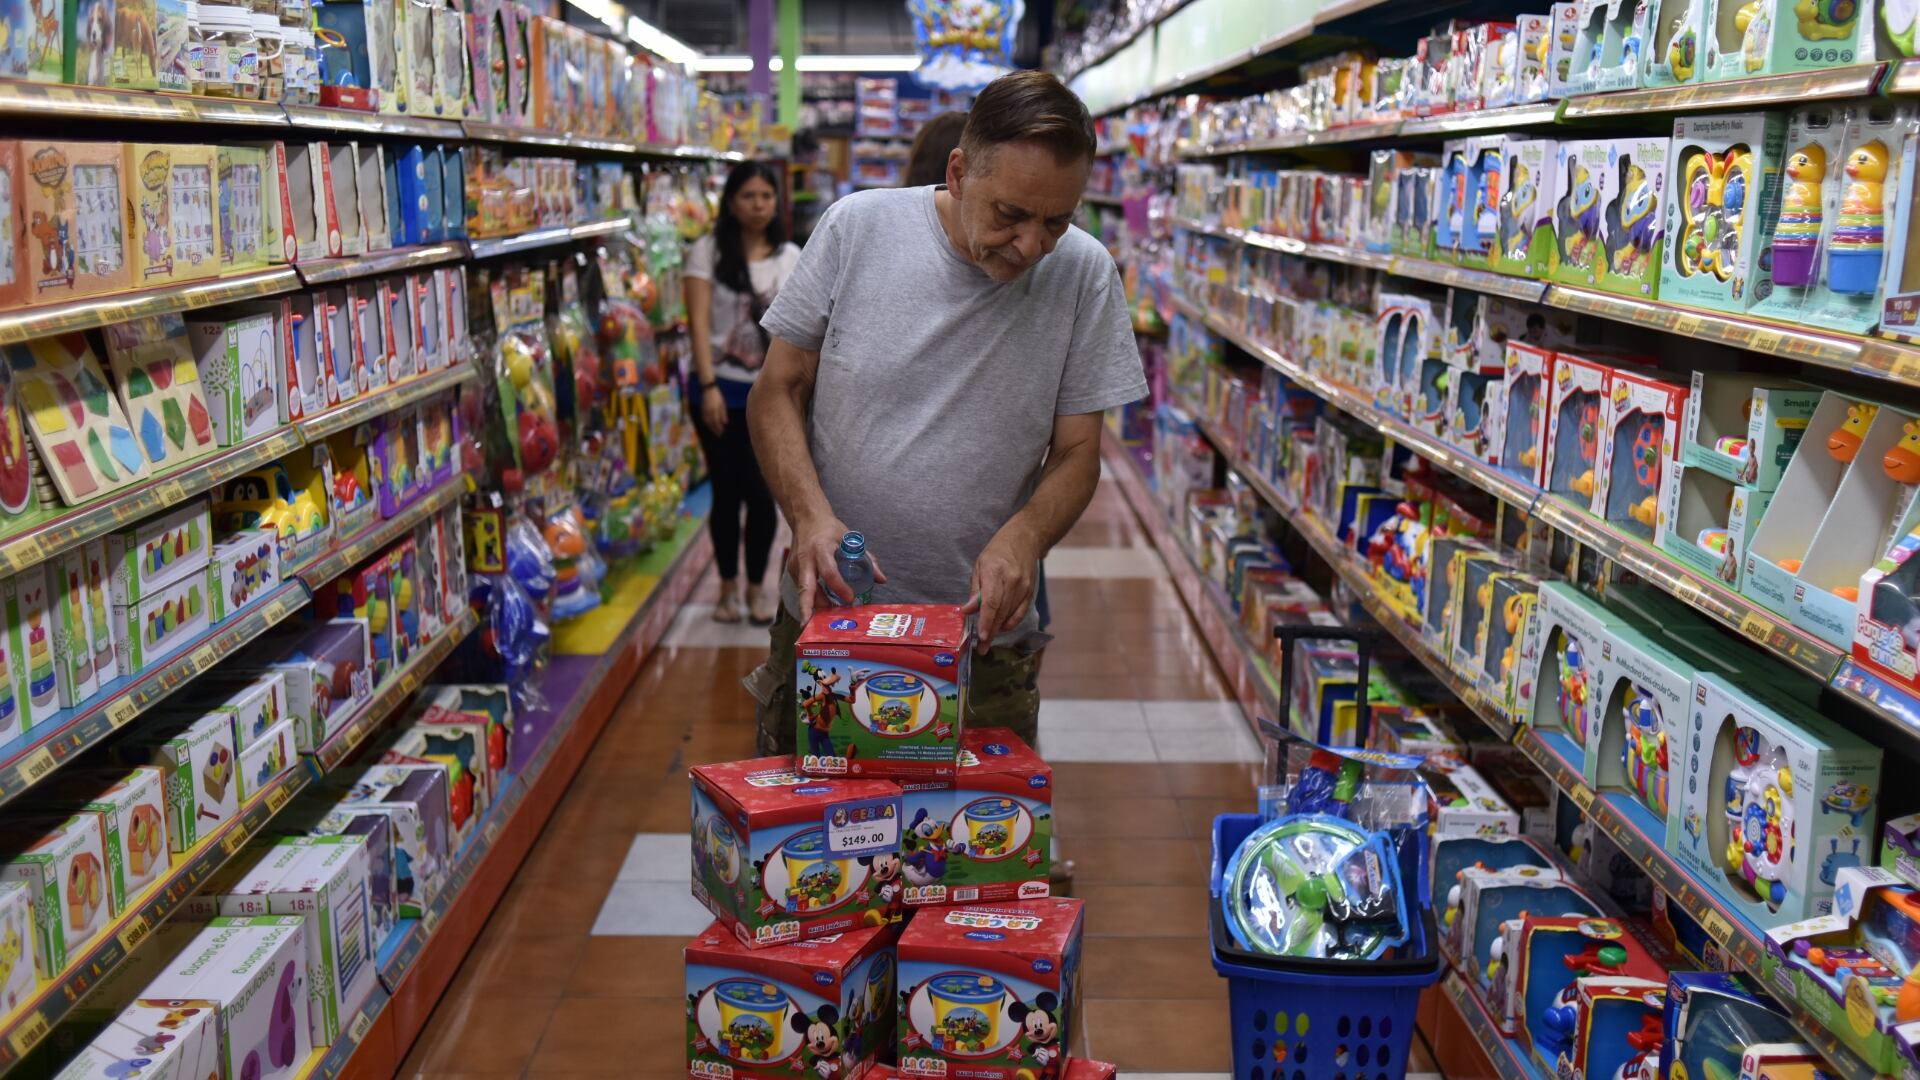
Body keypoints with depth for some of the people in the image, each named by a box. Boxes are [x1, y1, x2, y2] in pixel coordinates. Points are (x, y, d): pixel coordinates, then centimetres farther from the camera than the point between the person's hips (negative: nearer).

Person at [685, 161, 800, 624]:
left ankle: (757, 585, 17)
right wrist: (708, 386, -16)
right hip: (720, 389, -1)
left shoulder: (790, 257, 7)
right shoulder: (708, 251, -1)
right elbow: (699, 322, -8)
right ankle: (728, 585, 22)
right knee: (726, 492, 6)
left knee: (761, 493, -1)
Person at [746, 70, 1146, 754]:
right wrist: (810, 512, -18)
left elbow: (1076, 454, -1)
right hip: (823, 620, 1)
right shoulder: (858, 228, -7)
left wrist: (1023, 537, -21)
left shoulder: (1084, 275, -7)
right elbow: (776, 393, -1)